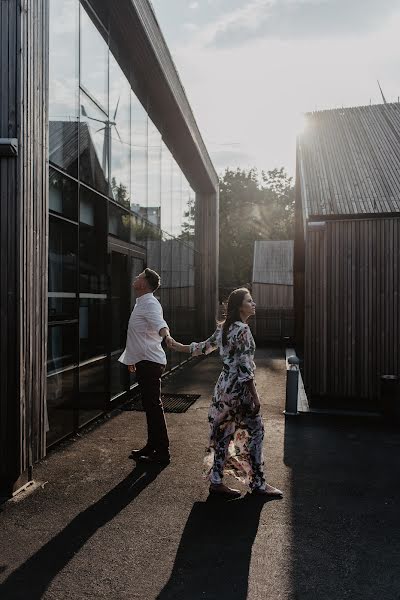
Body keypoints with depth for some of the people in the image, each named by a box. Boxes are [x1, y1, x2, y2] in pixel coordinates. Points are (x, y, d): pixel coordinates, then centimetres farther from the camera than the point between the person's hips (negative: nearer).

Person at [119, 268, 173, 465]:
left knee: (154, 406, -4)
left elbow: (159, 323, -37)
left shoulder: (150, 304, -16)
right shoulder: (141, 303, 16)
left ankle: (162, 452, 7)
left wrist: (166, 335, -59)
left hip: (150, 362, -11)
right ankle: (152, 447, 30)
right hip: (144, 361, 11)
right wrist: (132, 358, 32)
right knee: (150, 406, 18)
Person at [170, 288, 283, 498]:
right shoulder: (242, 330, -18)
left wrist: (180, 347, 29)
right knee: (255, 432, 5)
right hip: (239, 389, -9)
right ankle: (258, 483, 17)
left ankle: (216, 481, 22)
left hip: (224, 386, 9)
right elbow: (244, 366, -20)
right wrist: (255, 396, -16)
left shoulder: (224, 327, 8)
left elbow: (205, 346, 15)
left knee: (223, 433, 13)